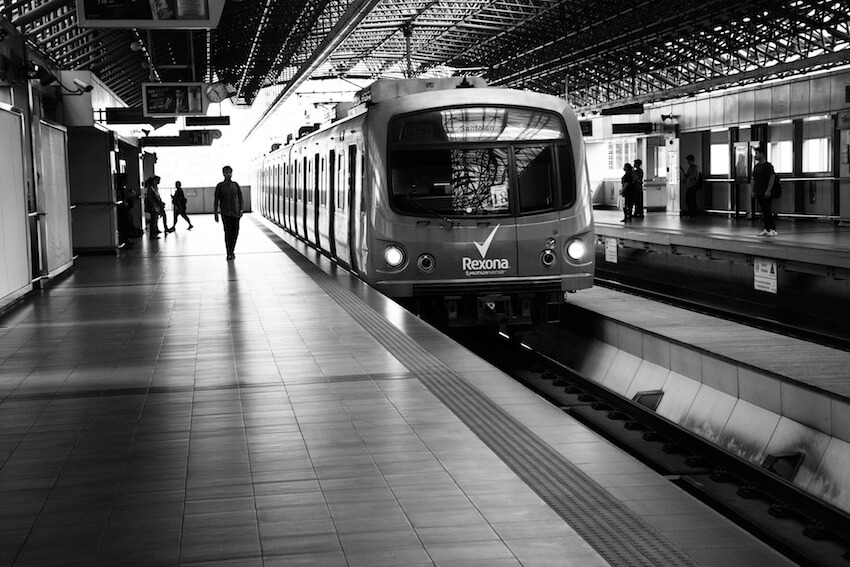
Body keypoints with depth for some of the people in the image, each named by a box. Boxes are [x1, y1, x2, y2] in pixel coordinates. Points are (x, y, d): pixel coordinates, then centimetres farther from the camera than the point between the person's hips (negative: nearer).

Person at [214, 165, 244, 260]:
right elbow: (216, 200, 3)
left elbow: (240, 198, 10)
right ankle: (229, 253, -3)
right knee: (228, 232, -8)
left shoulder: (235, 185, 7)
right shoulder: (220, 186, 1)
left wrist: (241, 210, 0)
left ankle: (232, 251, 19)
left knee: (235, 232, 4)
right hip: (225, 213, -2)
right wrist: (215, 213, -1)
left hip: (235, 212, 2)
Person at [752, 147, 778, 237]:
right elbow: (754, 179, 19)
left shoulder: (768, 165, -8)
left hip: (766, 193, -7)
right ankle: (766, 229, 12)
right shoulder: (756, 166, 14)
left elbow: (772, 178, -13)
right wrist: (753, 190, 13)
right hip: (759, 193, 7)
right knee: (763, 211, 9)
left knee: (769, 211, -7)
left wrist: (768, 190, -19)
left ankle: (772, 229, -4)